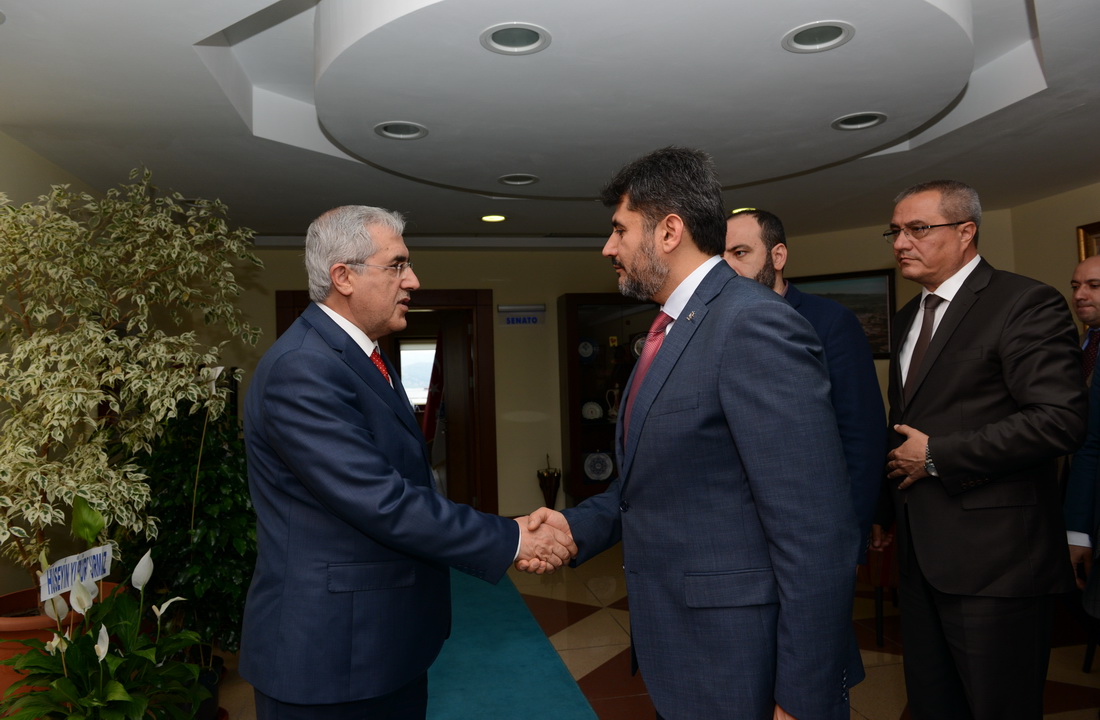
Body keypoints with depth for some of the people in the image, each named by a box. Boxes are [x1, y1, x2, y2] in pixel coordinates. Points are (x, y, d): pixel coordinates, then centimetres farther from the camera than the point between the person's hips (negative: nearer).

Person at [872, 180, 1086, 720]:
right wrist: (884, 509, 17)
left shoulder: (1027, 304, -9)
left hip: (993, 555, -7)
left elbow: (1060, 419, -20)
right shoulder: (908, 319, 16)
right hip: (921, 552, 8)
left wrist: (937, 455, -16)